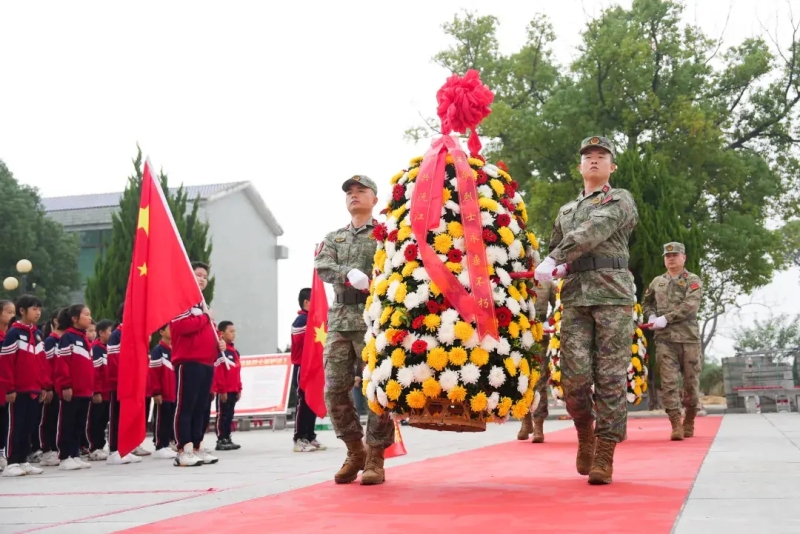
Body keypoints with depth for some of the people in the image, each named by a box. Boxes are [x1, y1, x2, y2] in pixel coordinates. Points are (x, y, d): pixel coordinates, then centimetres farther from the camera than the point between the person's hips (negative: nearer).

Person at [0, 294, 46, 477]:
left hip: (34, 390, 7)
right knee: (15, 427, -2)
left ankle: (23, 461, 18)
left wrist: (43, 385, 12)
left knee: (29, 427, 11)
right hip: (18, 390, -7)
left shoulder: (38, 334, 13)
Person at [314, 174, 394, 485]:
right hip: (339, 320, 5)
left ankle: (375, 458, 1)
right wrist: (350, 274, -17)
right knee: (334, 389, 1)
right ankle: (354, 451, 15)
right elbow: (322, 267, 1)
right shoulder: (333, 238, 21)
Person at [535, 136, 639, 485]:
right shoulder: (566, 210, 26)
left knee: (610, 376, -7)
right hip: (575, 296, 4)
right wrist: (558, 267, 3)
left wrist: (555, 259, -20)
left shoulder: (621, 200, 8)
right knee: (575, 374, -9)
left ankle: (604, 456, -4)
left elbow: (594, 230, -9)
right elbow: (554, 248, 28)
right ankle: (585, 433, 16)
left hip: (612, 293, -4)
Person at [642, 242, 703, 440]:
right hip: (665, 339, 2)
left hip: (689, 338, -2)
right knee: (669, 382, -8)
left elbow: (690, 305, -14)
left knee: (691, 381, 5)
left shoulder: (693, 280, 2)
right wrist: (651, 316, 7)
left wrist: (666, 319, -18)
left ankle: (689, 421, 24)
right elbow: (646, 302, 29)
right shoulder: (657, 282, 14)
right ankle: (676, 425, -9)